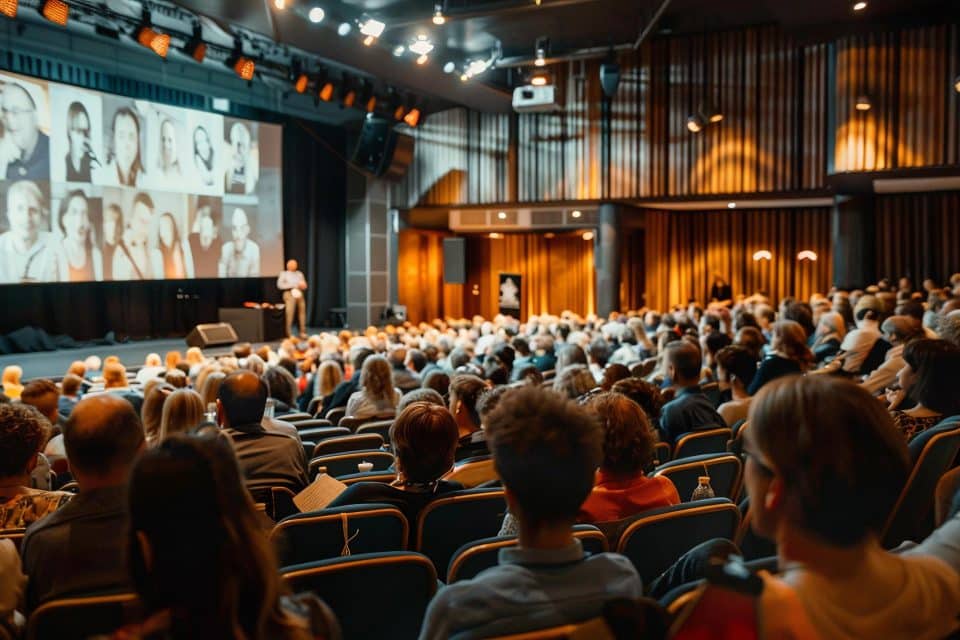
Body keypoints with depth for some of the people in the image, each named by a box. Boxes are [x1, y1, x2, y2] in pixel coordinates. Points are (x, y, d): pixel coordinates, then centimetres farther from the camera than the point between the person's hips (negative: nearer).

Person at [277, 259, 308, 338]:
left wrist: (302, 285, -6)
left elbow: (304, 286, 20)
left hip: (300, 294, 4)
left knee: (302, 312, -1)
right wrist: (293, 285, -10)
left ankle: (303, 333, 6)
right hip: (290, 294, -4)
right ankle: (287, 333, -8)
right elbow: (280, 285, -5)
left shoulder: (299, 273, 21)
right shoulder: (284, 273, 8)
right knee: (289, 313, -12)